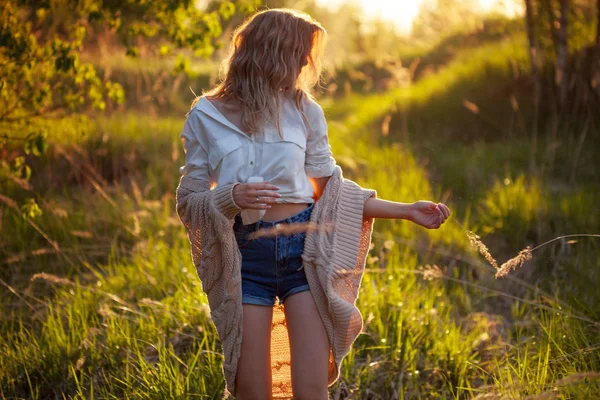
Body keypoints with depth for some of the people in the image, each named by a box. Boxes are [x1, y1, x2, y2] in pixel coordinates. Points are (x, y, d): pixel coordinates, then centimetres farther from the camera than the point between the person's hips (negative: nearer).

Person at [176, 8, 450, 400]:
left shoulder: (304, 109, 6)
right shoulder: (206, 116, 2)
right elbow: (188, 203, 3)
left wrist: (408, 210, 6)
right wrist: (231, 197, -18)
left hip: (304, 249, 1)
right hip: (246, 258, -1)